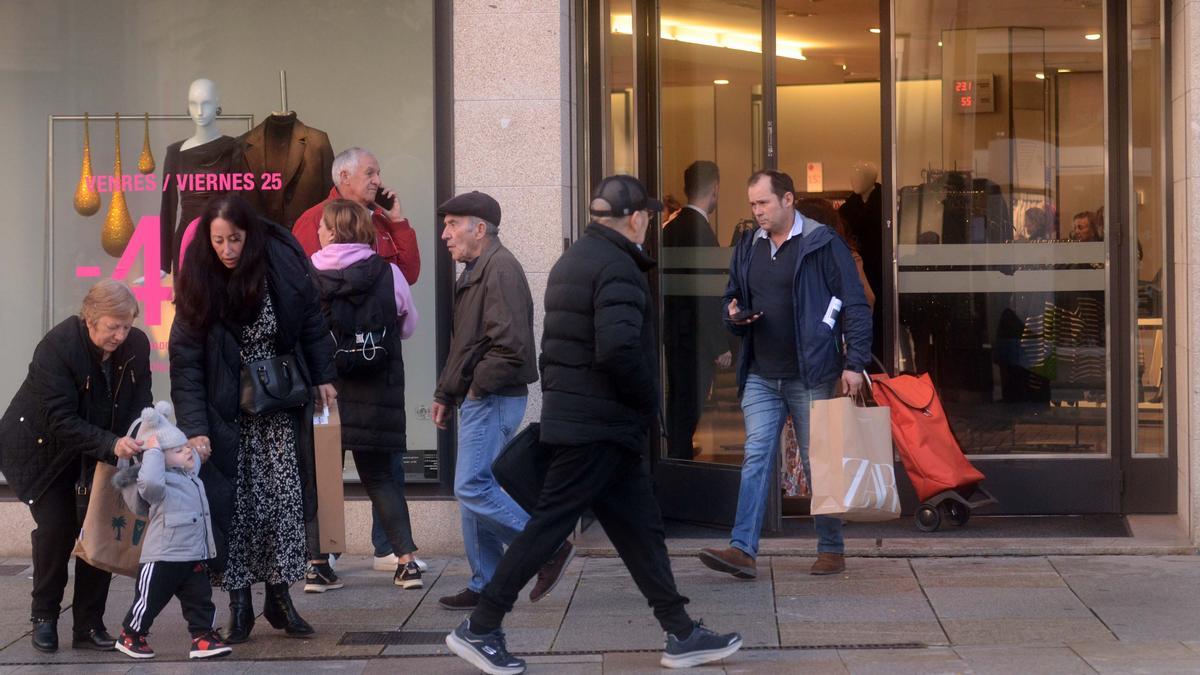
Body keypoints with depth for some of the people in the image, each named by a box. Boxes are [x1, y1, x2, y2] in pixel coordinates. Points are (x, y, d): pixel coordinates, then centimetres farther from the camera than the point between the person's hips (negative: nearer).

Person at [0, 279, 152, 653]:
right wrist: (112, 444, -41)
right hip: (42, 450, -4)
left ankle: (89, 626, 6)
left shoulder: (136, 345, -12)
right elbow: (61, 421, -30)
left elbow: (139, 405, -6)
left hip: (96, 451, 4)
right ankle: (44, 618, 9)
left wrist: (138, 440, -27)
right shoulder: (56, 347, -28)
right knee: (56, 528, -11)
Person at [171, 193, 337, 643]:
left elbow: (311, 322, 4)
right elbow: (185, 362, -16)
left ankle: (280, 598, 10)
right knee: (234, 504, -1)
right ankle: (239, 605, 6)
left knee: (285, 498, 1)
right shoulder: (199, 284, -13)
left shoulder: (283, 264, -11)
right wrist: (194, 429, -22)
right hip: (228, 415, -1)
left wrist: (323, 377, 6)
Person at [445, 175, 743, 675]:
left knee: (639, 527, 10)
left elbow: (555, 343, 19)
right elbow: (619, 349, -28)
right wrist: (649, 401, -13)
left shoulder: (573, 260, 17)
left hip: (570, 417, 10)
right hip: (601, 427, -10)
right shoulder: (618, 268, -15)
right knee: (548, 525, -4)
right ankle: (480, 629, 1)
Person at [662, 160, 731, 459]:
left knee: (679, 402, 16)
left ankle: (676, 456, 23)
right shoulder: (700, 231, -17)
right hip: (694, 337, -9)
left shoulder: (672, 227, 10)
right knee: (689, 405, -4)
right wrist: (721, 345, -14)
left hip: (674, 331, 9)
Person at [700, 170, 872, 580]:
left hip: (810, 376, -5)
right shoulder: (747, 248, 11)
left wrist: (854, 363, -14)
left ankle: (831, 550, 15)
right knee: (756, 458, -5)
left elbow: (855, 306, -7)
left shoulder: (822, 244, -6)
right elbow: (733, 300, 24)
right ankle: (743, 549, -10)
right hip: (760, 377, 5)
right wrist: (734, 316, -1)